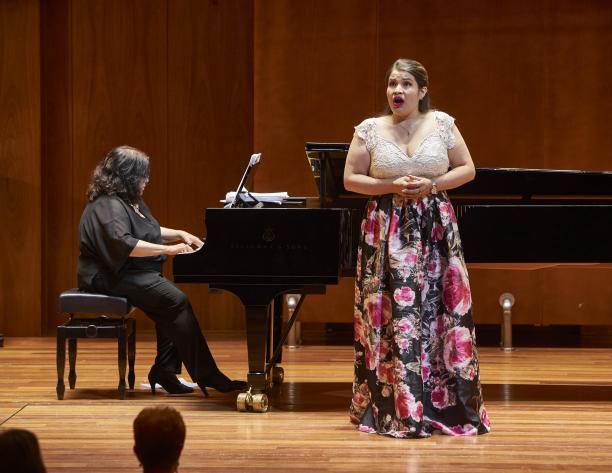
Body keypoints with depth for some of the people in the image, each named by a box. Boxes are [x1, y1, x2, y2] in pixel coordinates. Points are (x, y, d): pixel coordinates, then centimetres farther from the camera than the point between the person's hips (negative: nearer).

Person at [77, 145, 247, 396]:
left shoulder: (130, 202, 18)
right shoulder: (109, 206, -17)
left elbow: (152, 232, 32)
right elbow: (123, 243, -32)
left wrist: (180, 234, 15)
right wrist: (168, 249, -31)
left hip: (134, 273, 11)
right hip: (113, 278, -11)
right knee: (177, 301, -23)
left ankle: (164, 370, -8)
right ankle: (206, 376, -23)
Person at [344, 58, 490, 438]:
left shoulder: (442, 123, 3)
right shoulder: (370, 130, 1)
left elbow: (467, 169, 6)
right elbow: (351, 179, 2)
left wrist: (432, 184, -11)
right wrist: (392, 187, -12)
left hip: (435, 229, 1)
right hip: (387, 232, -1)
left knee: (439, 314, -1)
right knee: (394, 318, -4)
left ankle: (446, 406, 7)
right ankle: (396, 410, 0)